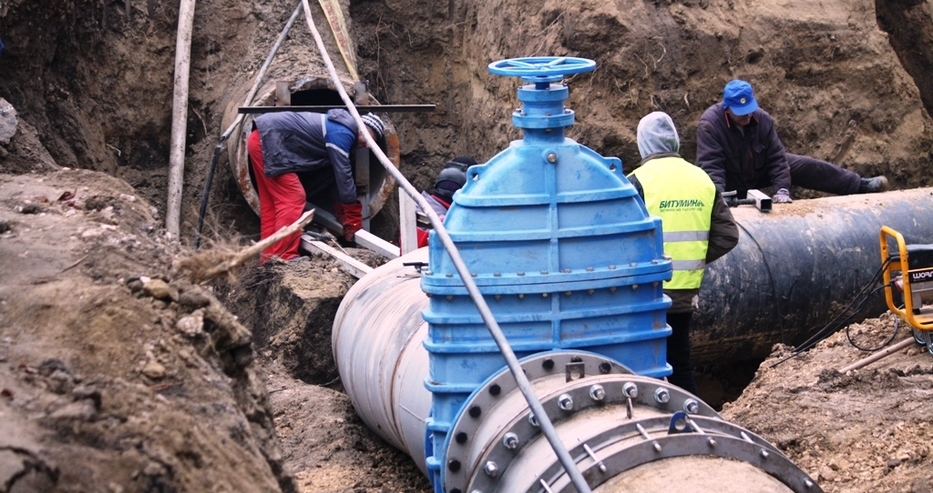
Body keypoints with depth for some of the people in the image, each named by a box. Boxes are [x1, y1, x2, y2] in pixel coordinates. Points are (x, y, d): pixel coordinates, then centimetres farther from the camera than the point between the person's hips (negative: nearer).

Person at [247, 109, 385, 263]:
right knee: (292, 199, -10)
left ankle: (269, 257, 15)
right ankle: (283, 258, -10)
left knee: (271, 203, 14)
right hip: (269, 141, -11)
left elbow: (333, 173, 25)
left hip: (262, 139, 11)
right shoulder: (342, 134, -12)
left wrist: (341, 211, 24)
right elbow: (343, 175, -11)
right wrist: (354, 218, -4)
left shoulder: (337, 128, 19)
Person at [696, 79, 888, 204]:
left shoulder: (762, 119, -19)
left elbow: (776, 158, -17)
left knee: (805, 166, -5)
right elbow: (710, 166, -39)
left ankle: (859, 185, 3)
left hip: (760, 170, 2)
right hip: (729, 184, -1)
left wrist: (781, 189, -30)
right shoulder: (709, 124, -33)